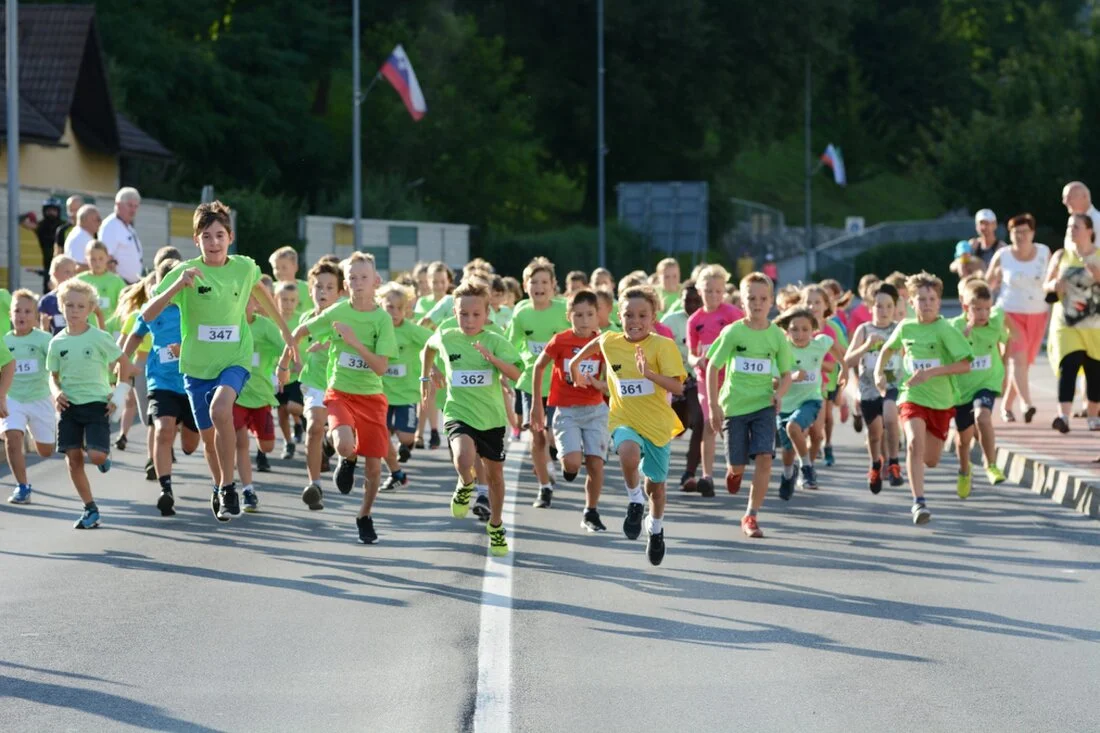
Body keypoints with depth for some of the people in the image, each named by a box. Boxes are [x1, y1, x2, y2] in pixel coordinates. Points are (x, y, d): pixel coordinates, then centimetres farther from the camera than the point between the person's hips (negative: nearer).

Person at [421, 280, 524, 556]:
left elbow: (515, 374, -20)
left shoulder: (495, 342, -8)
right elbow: (429, 347, 23)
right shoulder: (446, 338, -2)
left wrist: (492, 358, -34)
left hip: (491, 417, 1)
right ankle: (466, 485, 5)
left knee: (495, 474, 13)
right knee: (464, 458, -30)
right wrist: (427, 375, 26)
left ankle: (495, 525, 34)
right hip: (458, 413, -1)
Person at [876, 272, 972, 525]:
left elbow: (965, 365, -15)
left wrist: (932, 372, -23)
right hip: (912, 397, 0)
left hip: (941, 400, 0)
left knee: (931, 460, 8)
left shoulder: (944, 330, -10)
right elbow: (888, 349, 23)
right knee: (915, 443, -25)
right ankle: (918, 502, -23)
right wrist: (879, 373, 9)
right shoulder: (905, 328, 1)